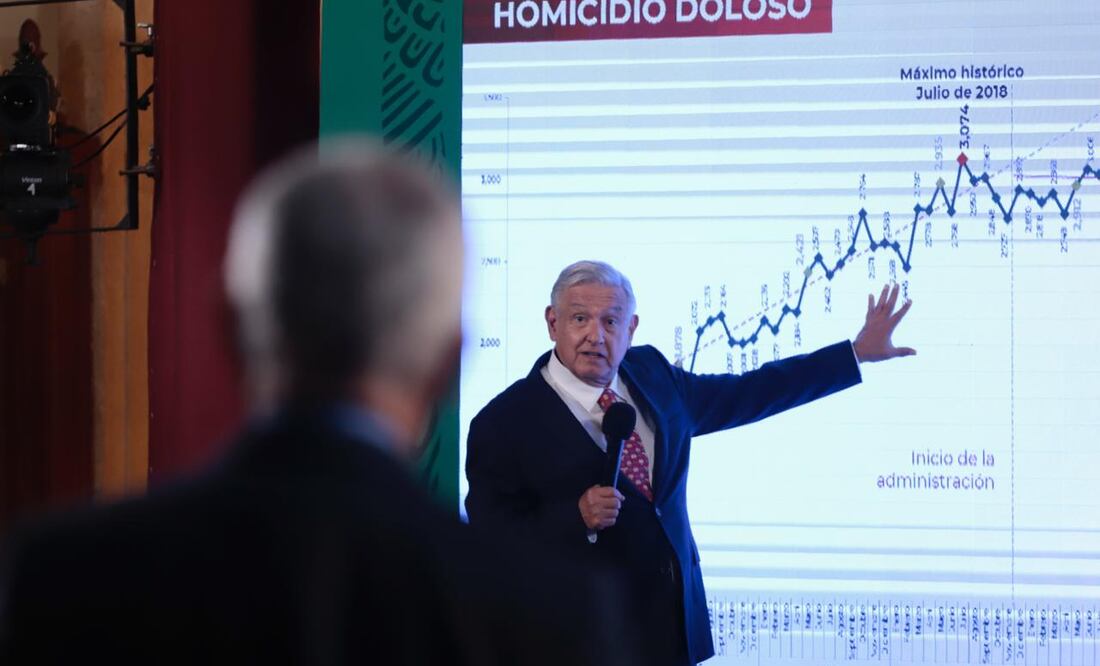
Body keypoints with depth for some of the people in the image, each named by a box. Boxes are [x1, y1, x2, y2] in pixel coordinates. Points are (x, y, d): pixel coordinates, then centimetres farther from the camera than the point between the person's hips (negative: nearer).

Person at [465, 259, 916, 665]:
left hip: (675, 622, 6)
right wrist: (577, 518, -27)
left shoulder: (651, 373, 6)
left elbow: (745, 395, 18)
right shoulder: (503, 423, -13)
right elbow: (491, 543, -13)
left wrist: (856, 354, 19)